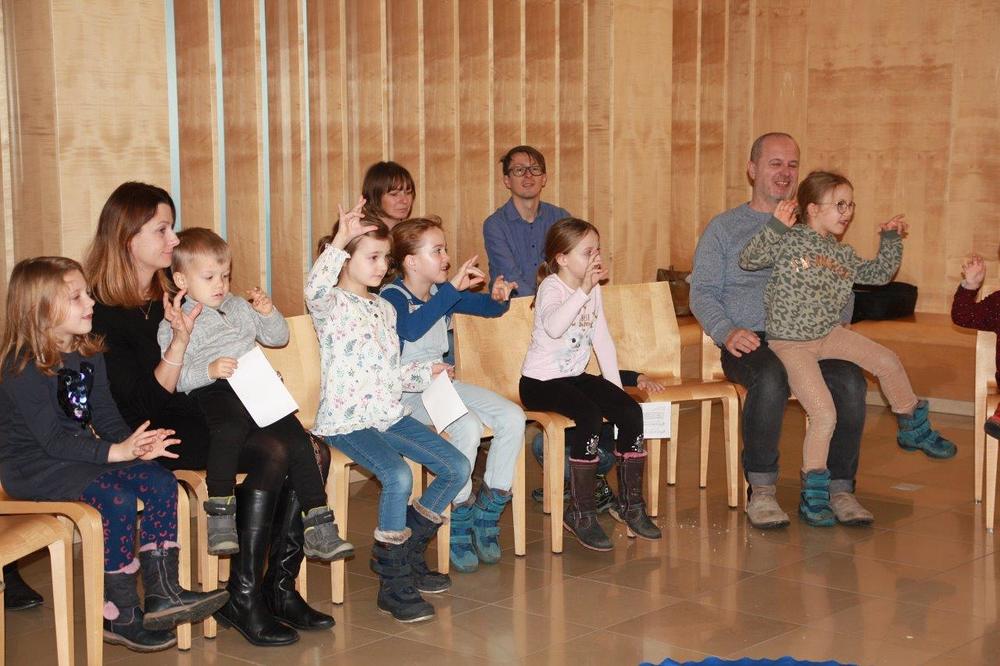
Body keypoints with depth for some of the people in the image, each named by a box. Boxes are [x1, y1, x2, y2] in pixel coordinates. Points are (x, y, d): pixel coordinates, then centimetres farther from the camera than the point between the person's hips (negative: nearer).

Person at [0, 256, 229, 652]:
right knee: (117, 500, -28)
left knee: (161, 482, -9)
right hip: (33, 467, -8)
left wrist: (135, 445, -13)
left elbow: (105, 416, 7)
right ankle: (119, 616, -15)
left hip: (79, 453, 8)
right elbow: (53, 438, -23)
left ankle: (162, 594, -5)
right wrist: (115, 452, -30)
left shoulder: (88, 355, 10)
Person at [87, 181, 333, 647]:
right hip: (157, 435, -8)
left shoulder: (170, 295, 14)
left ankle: (279, 587, -7)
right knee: (272, 455, -28)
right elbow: (142, 404, -18)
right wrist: (180, 338, -24)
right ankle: (241, 599, -19)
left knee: (313, 452, -13)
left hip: (203, 416, 8)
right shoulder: (104, 314, -10)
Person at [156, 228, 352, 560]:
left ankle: (319, 529, -10)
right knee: (230, 430, -39)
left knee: (298, 441, -13)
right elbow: (172, 379, -4)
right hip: (214, 395, -6)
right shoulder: (173, 325, 7)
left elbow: (279, 338, 31)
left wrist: (268, 313, 12)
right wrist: (208, 371, -19)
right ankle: (220, 519, -30)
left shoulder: (240, 308, 27)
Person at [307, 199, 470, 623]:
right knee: (398, 476, -31)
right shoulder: (332, 305, -6)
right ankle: (394, 582, -15)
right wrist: (338, 243, -41)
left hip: (389, 414, 8)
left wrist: (426, 373, 9)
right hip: (346, 421, -8)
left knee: (457, 468, -2)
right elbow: (314, 290, -32)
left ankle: (405, 551, 14)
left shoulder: (385, 309, 17)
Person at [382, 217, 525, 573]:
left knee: (513, 418, -11)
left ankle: (487, 515, 0)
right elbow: (411, 329, -38)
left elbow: (487, 307, 18)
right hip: (407, 393, -8)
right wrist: (453, 288, -43)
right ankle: (459, 524, -14)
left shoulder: (444, 292, 7)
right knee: (468, 427, -32)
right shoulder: (392, 297, -15)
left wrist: (498, 298, -8)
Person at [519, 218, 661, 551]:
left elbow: (602, 338, 12)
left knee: (631, 411, -11)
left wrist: (615, 385, 5)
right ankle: (581, 514, -19)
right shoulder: (552, 287, -15)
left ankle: (629, 504, 2)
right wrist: (583, 291, -42)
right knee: (589, 416, -31)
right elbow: (553, 326, -37)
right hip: (540, 382, -7)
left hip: (576, 376, 8)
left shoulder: (593, 289, 9)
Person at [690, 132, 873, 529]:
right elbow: (702, 292, 6)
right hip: (751, 343, -3)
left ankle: (840, 489, -16)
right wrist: (727, 332, -13)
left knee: (851, 381, -29)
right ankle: (760, 490, -25)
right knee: (771, 378, -37)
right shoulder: (724, 228, 14)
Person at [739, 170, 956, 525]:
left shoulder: (842, 254, 8)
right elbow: (748, 260, -21)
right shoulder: (788, 241, -11)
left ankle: (914, 429, 24)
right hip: (790, 343, -6)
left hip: (829, 335, 7)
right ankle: (813, 495, -2)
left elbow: (878, 274, 22)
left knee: (887, 361, -3)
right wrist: (775, 227, -31)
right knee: (824, 414, -18)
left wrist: (891, 239, 12)